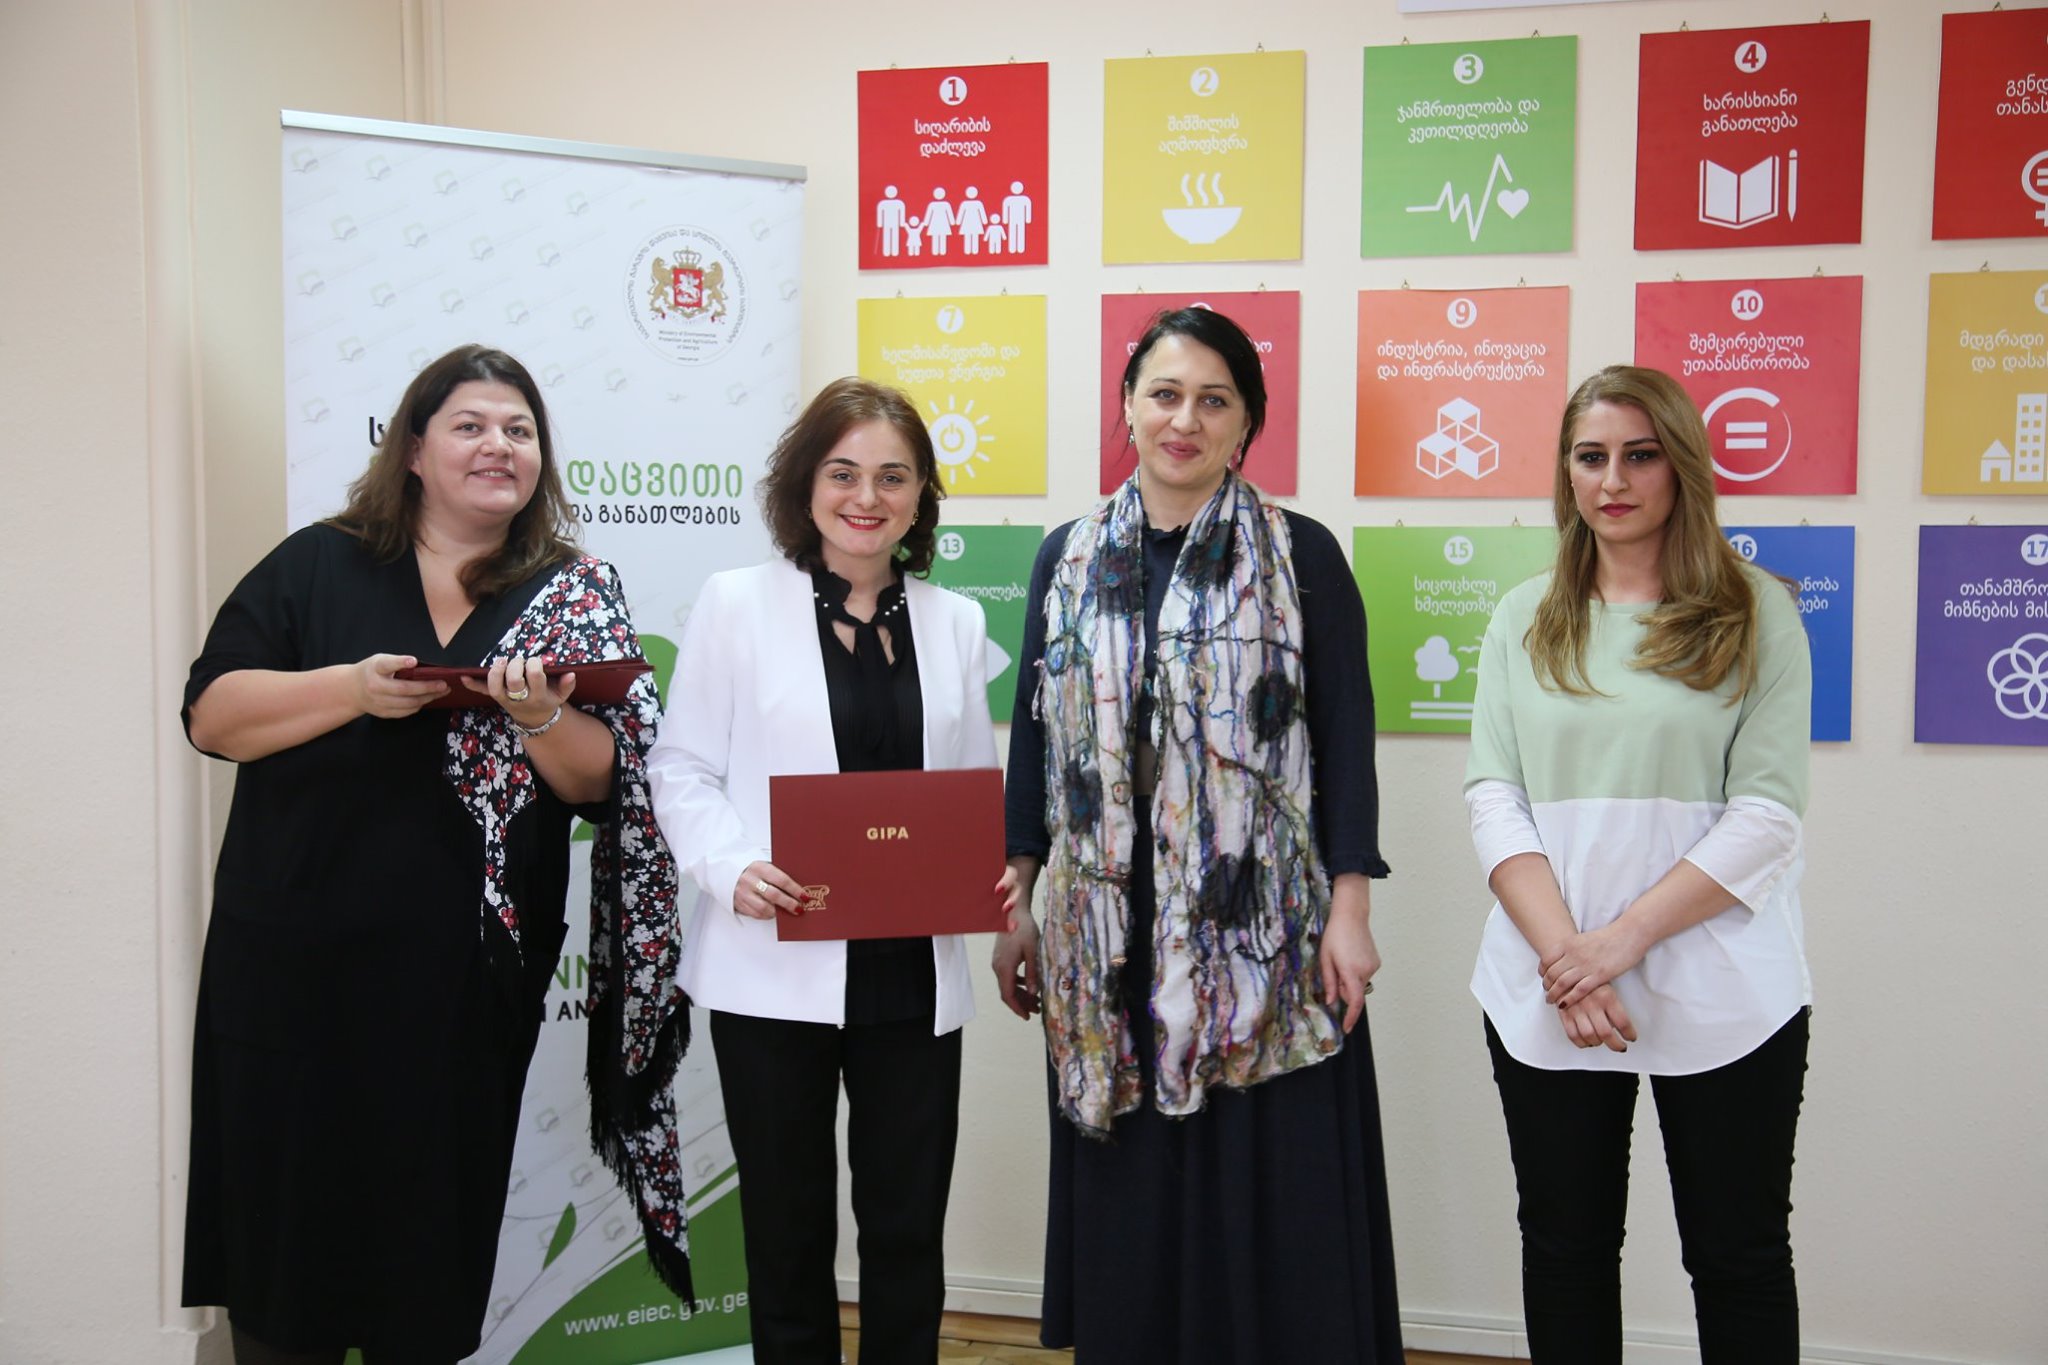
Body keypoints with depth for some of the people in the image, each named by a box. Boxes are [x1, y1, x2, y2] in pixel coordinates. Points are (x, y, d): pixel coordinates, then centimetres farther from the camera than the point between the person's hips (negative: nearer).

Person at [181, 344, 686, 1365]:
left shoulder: (577, 594, 4)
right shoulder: (317, 567, 4)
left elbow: (599, 784, 1)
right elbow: (211, 714, -3)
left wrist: (538, 719, -19)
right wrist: (355, 687, -18)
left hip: (466, 979, 0)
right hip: (297, 966, 0)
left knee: (433, 1247, 9)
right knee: (287, 1213, 7)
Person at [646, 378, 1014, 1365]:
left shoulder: (954, 622, 10)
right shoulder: (736, 602, -1)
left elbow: (976, 786, 13)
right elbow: (682, 767, -1)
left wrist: (995, 869, -7)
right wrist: (733, 870, -18)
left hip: (913, 975, 3)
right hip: (777, 968, -2)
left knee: (908, 1230, 11)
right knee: (788, 1229, 12)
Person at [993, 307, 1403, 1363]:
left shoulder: (1302, 556, 0)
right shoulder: (1069, 558, 8)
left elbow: (1344, 739, -2)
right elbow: (1034, 737, 10)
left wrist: (1349, 910, -8)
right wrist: (1015, 908, 7)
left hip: (1263, 935, -2)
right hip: (1110, 934, 3)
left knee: (1271, 1203, 2)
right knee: (1126, 1198, 10)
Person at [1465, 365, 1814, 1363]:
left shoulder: (1756, 613, 1)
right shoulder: (1524, 619, 9)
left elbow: (1766, 813, -7)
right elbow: (1492, 795, 1)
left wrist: (1623, 939, -15)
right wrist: (1564, 951, -13)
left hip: (1721, 996, -2)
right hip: (1544, 992, 2)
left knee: (1740, 1258, 8)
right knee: (1565, 1247, 12)